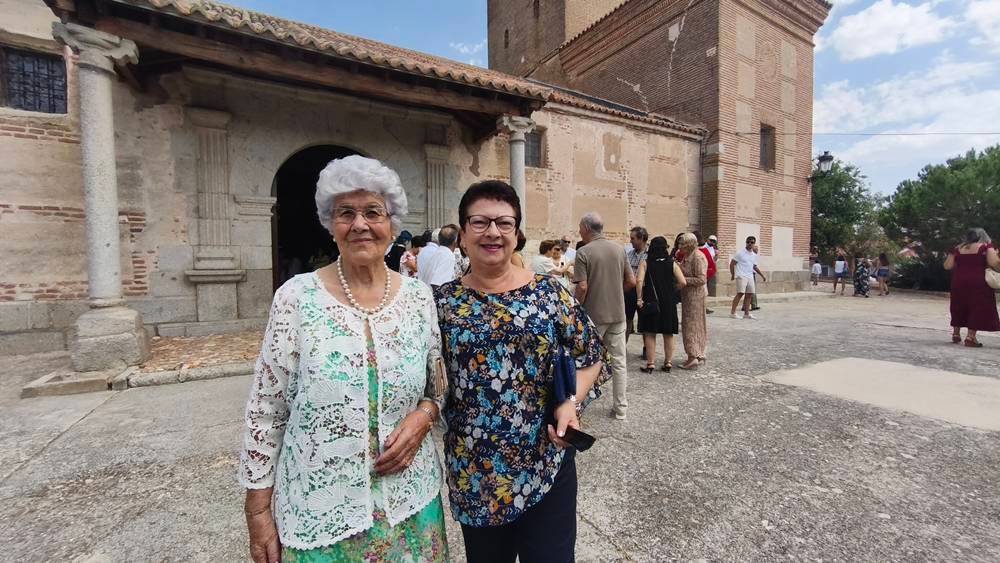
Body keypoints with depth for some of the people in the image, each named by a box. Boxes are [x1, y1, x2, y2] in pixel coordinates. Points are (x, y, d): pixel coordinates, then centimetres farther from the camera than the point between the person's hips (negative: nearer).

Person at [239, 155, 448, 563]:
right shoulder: (296, 297, -11)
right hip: (316, 510, -2)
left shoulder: (419, 297, -5)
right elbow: (265, 410, -5)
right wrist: (258, 510, -2)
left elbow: (441, 385, 6)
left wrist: (423, 416, -13)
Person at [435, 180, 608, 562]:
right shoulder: (444, 301, -4)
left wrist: (571, 402, -14)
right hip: (474, 470, 2)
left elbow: (591, 357, 0)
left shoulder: (548, 292, -6)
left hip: (548, 462, -1)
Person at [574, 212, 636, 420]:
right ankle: (621, 407, 20)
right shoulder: (619, 249, 4)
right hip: (618, 314, 4)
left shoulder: (583, 253, -12)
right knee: (619, 361, 11)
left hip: (594, 316, -4)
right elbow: (632, 281, 6)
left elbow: (582, 287, -18)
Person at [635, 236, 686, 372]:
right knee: (668, 334, 14)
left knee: (650, 334, 7)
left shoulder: (645, 263, -4)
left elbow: (639, 280, -17)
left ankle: (650, 363, 8)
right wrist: (672, 291, 8)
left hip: (650, 302, -2)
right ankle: (668, 363, 22)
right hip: (668, 303, 2)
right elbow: (683, 282, -9)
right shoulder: (672, 263, 0)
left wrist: (640, 298, -11)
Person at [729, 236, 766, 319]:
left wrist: (762, 276, 22)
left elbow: (754, 266, 24)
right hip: (741, 276, -7)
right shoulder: (740, 253, -5)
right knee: (740, 293, -14)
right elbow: (732, 264, -4)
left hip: (750, 277, 7)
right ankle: (732, 312, -10)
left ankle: (746, 313, 15)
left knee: (749, 294, 7)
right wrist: (733, 275, -6)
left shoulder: (754, 255, 14)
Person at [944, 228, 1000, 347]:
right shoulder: (986, 246, -2)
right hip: (978, 282, -3)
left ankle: (956, 333, 23)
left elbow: (947, 266, 4)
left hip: (959, 282, 3)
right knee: (977, 309, 3)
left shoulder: (957, 248, 7)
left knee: (959, 308, 16)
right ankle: (970, 337, -1)